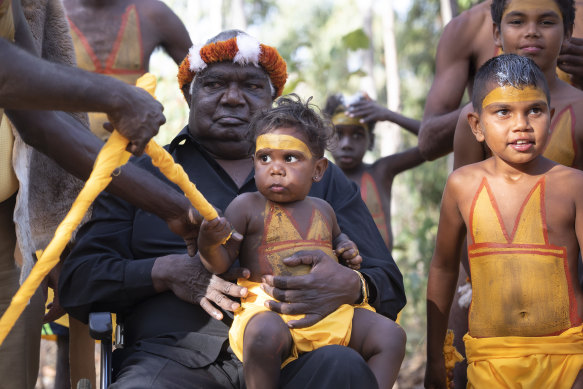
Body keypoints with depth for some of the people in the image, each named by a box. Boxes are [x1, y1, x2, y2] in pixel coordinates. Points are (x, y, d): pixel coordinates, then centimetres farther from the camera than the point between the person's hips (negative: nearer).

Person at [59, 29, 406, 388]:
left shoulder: (324, 180, 24)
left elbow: (389, 283, 16)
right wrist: (166, 272, -6)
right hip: (176, 355, -1)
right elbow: (77, 281, 13)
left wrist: (350, 286, -10)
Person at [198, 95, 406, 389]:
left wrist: (347, 250, 16)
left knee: (391, 335, -11)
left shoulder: (322, 210, 18)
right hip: (270, 310, -5)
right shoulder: (247, 206, 3)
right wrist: (208, 243, -23)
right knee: (265, 336, -39)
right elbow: (220, 264, 0)